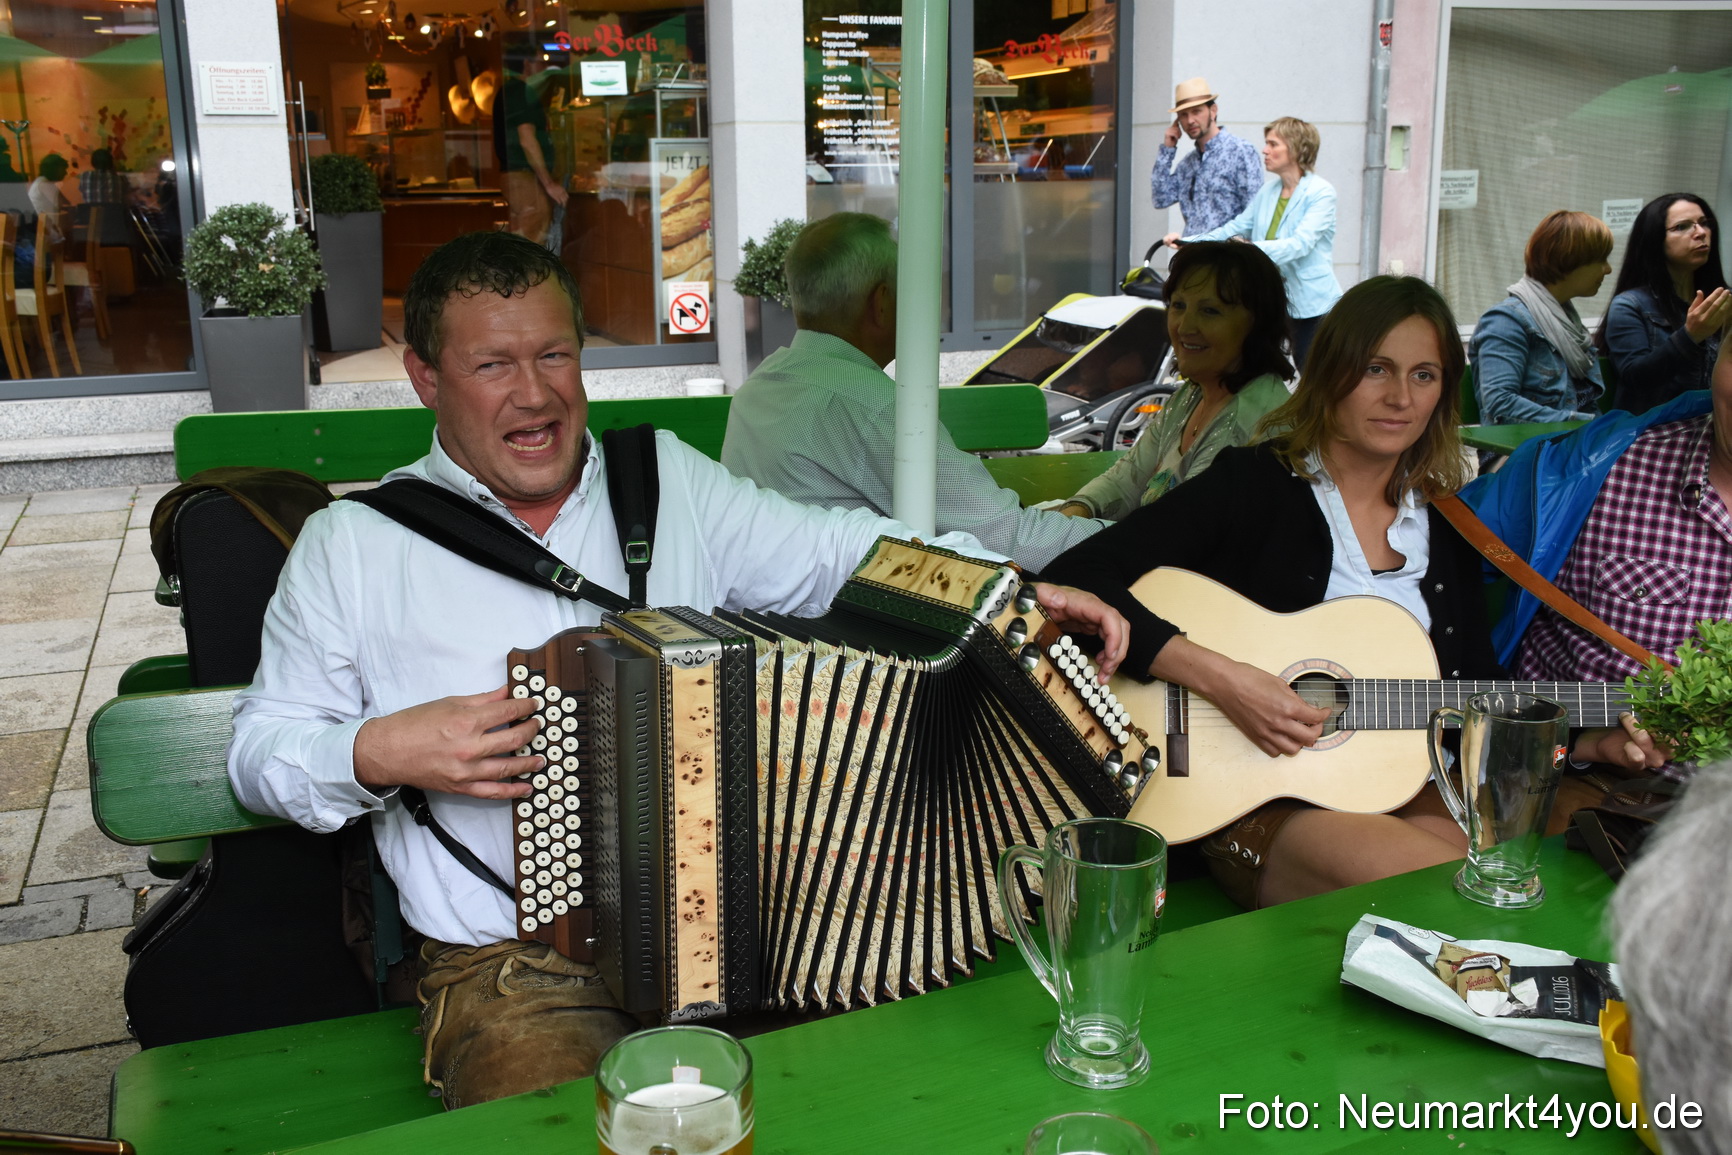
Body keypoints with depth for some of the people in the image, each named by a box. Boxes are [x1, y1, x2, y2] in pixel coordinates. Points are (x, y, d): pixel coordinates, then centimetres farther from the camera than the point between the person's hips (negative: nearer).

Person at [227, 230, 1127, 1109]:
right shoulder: (350, 546, 3)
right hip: (516, 969, -2)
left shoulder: (670, 480, 11)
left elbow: (839, 550, 7)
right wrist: (378, 754, -14)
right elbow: (262, 751, 7)